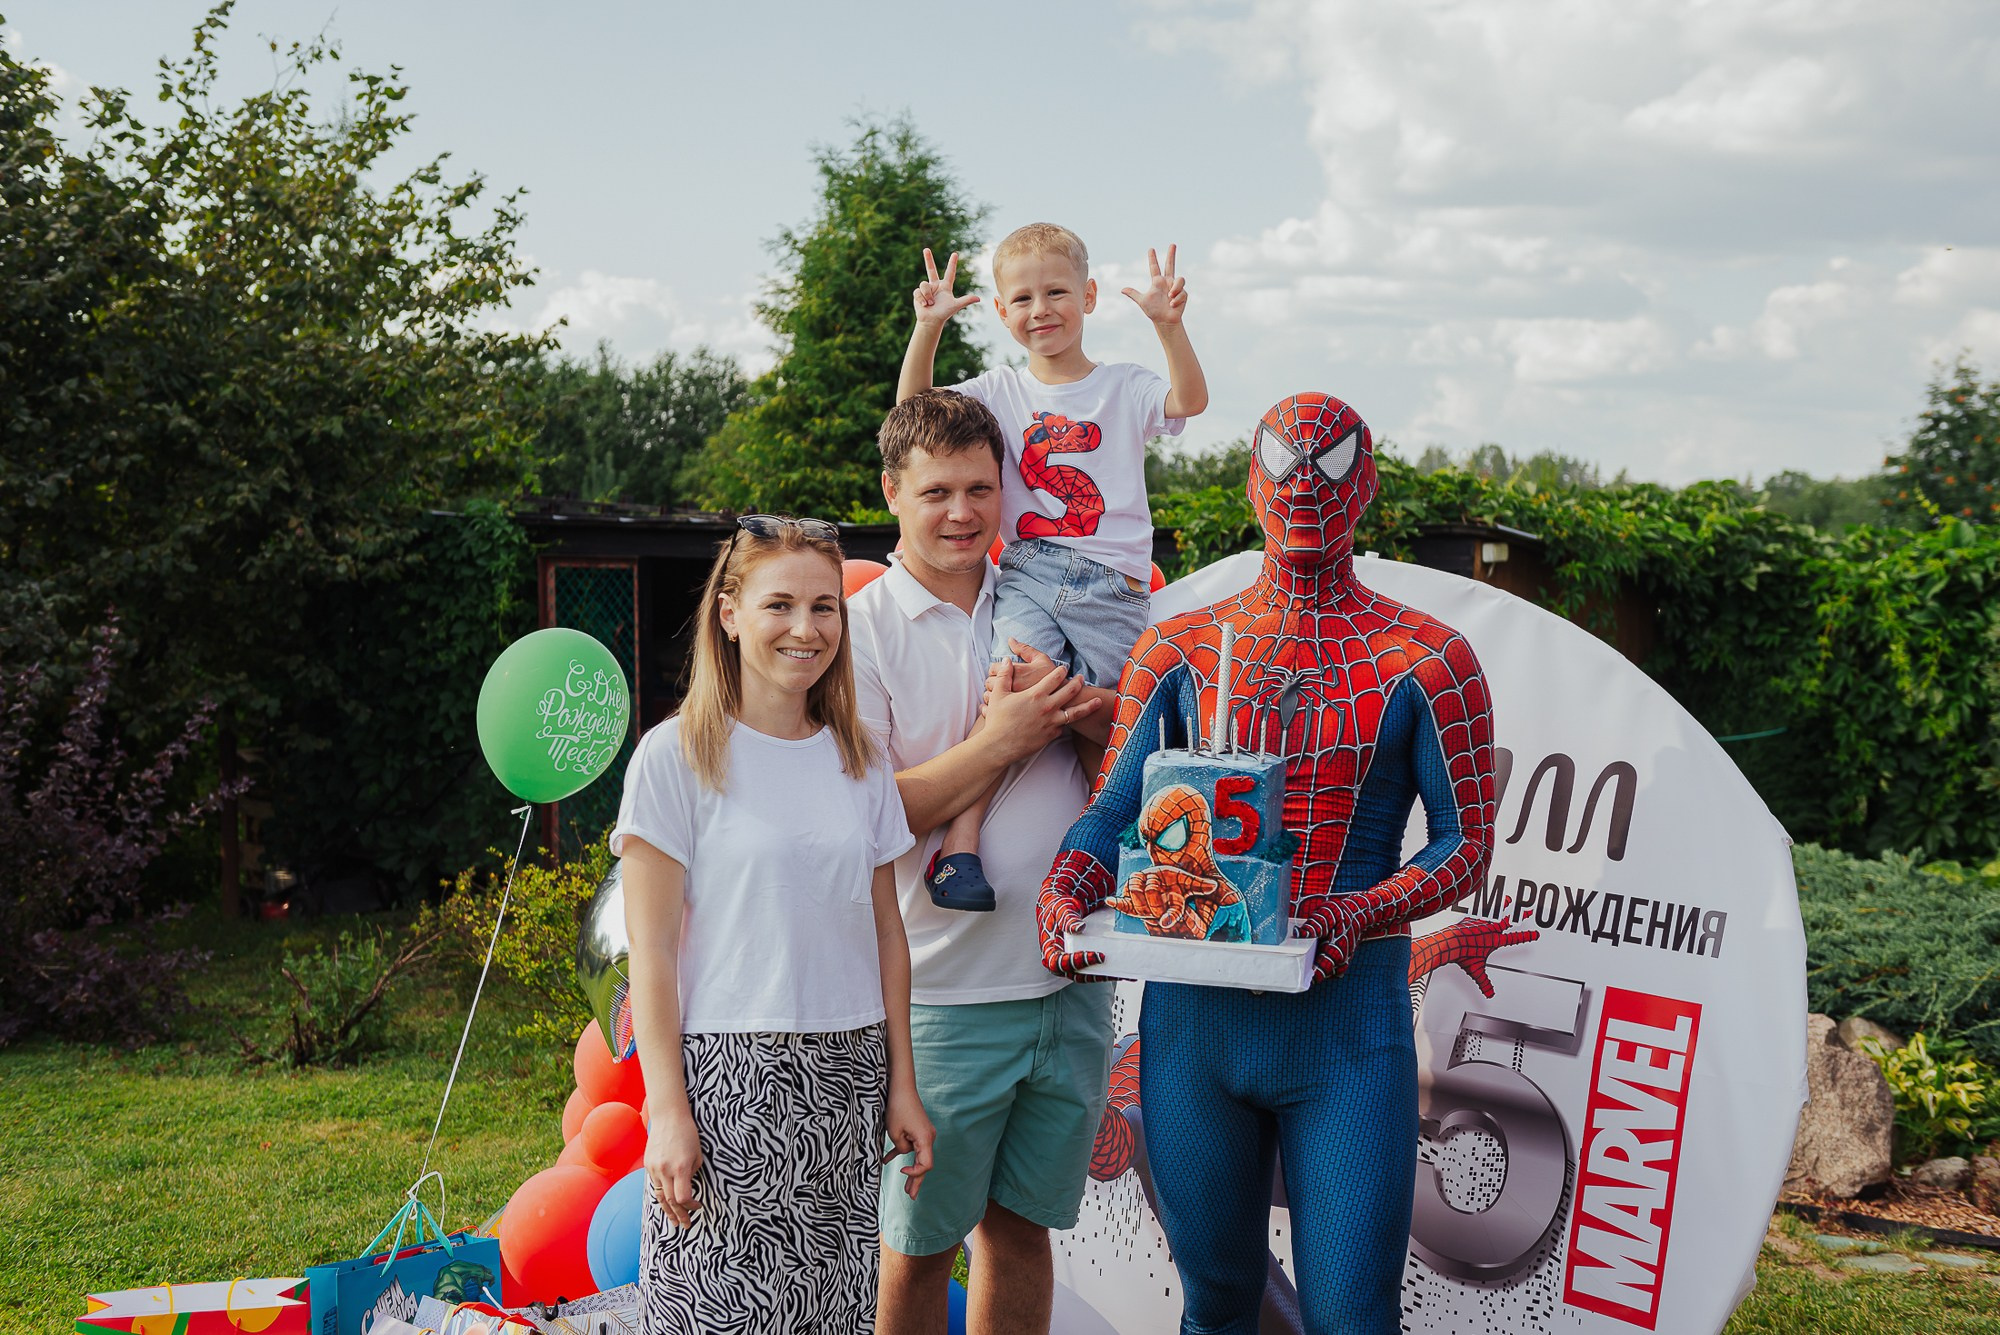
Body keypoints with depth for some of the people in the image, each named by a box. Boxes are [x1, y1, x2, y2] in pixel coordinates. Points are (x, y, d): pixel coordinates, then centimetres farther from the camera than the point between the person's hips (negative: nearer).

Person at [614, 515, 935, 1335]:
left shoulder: (860, 763, 9)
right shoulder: (678, 758, -5)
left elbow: (885, 932, 12)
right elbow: (652, 950, -7)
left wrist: (901, 1084, 8)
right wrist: (667, 1108, -12)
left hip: (846, 1076, 4)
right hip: (727, 1075, -4)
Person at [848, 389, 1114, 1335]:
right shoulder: (860, 629, -6)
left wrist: (1089, 716, -10)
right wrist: (1001, 740, -17)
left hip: (1071, 977, 4)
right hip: (942, 994, -4)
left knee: (1022, 1223, 16)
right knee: (918, 1243, 8)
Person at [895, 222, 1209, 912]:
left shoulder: (1123, 386, 8)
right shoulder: (1001, 391, 13)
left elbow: (1190, 400, -10)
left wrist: (1169, 325, -25)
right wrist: (928, 328, -9)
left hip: (1114, 584, 0)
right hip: (1029, 574, 0)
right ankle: (960, 840, -22)